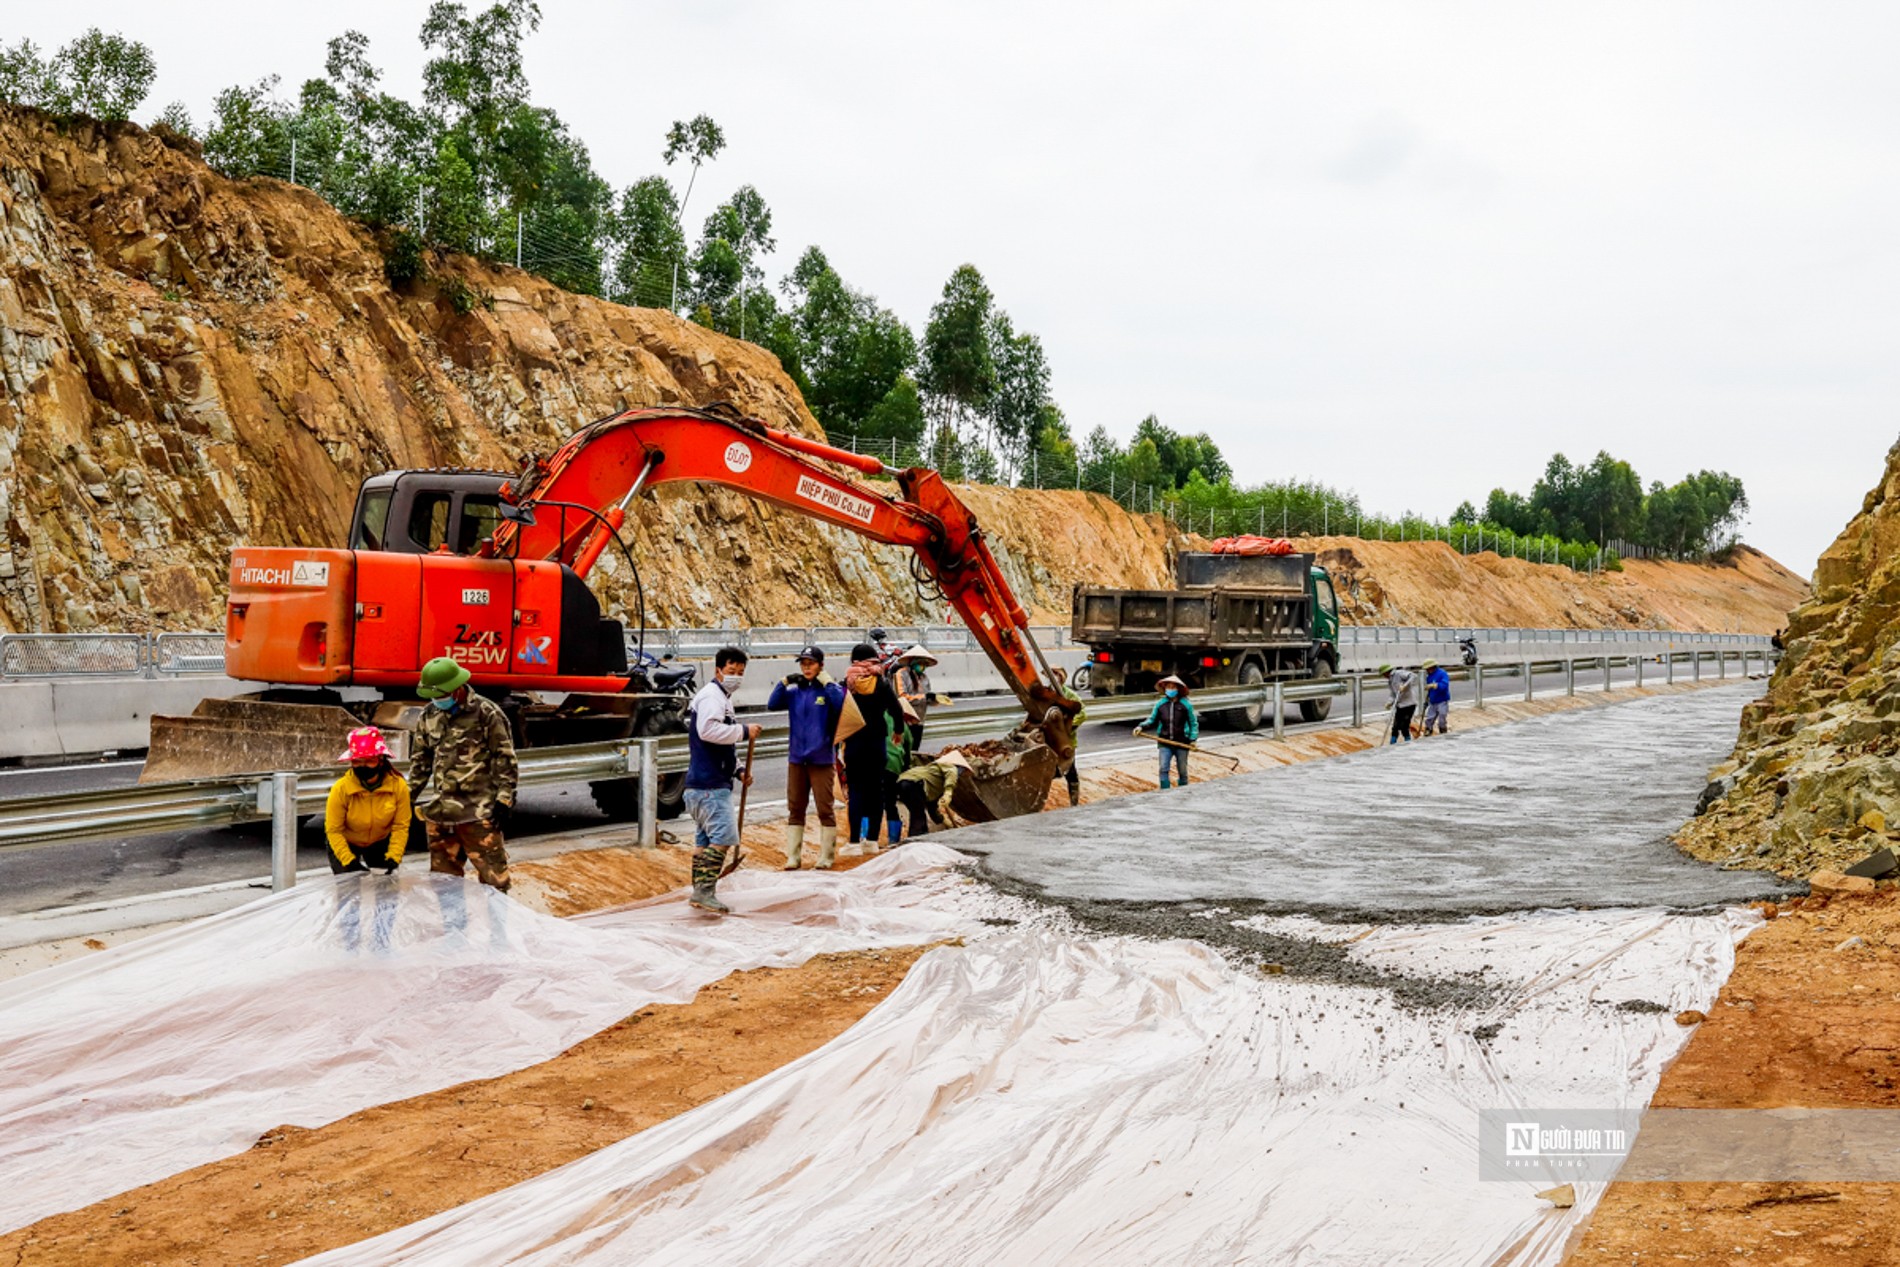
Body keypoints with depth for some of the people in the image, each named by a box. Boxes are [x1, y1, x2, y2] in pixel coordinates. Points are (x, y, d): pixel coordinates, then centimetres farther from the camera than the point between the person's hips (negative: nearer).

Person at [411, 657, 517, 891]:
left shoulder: (487, 715, -9)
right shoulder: (430, 715, 9)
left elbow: (505, 760, -7)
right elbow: (420, 759, 19)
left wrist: (504, 800, -11)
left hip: (477, 811, -6)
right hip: (439, 809, 6)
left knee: (491, 871, -5)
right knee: (442, 873, 15)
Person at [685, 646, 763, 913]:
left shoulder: (723, 698, 23)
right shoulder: (711, 695, -10)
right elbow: (708, 730, -27)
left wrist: (738, 770, 17)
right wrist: (744, 731, -20)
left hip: (714, 782, 11)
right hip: (709, 783, -11)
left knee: (704, 838, 12)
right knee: (723, 835, -13)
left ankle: (700, 892, 16)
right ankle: (705, 891, -12)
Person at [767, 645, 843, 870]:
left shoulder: (830, 690, -3)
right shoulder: (794, 692, 9)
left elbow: (841, 704, -21)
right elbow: (772, 705, 0)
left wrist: (827, 682, -20)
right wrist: (784, 682, -8)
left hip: (822, 759, -4)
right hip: (796, 758, 4)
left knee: (826, 808, 0)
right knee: (795, 808, 8)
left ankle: (826, 857, 8)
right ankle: (793, 857, 14)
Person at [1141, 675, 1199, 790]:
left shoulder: (1185, 705, -1)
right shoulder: (1160, 704, 3)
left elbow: (1193, 723, 3)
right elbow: (1152, 721, 8)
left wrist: (1193, 739, -7)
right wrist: (1142, 727, -10)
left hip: (1181, 743, -1)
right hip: (1165, 743, 1)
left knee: (1182, 771, 8)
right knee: (1163, 769, -11)